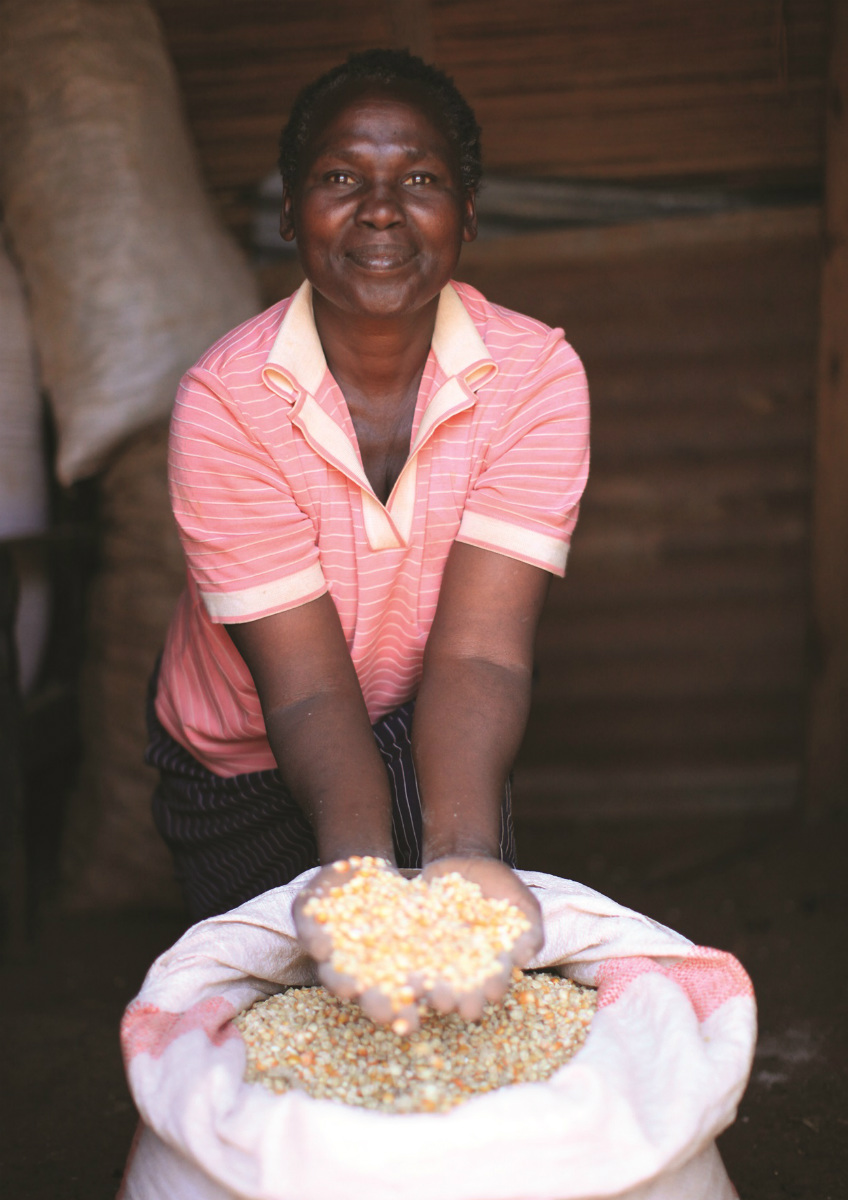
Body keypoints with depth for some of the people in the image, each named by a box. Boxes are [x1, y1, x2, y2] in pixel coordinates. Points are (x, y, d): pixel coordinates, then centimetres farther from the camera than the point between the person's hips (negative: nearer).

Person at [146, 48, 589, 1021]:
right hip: (242, 759, 0)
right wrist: (360, 867, -49)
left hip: (420, 732, 0)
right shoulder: (225, 402, -26)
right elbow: (307, 689, -29)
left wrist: (462, 853, -50)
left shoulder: (536, 375, -22)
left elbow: (479, 654, -30)